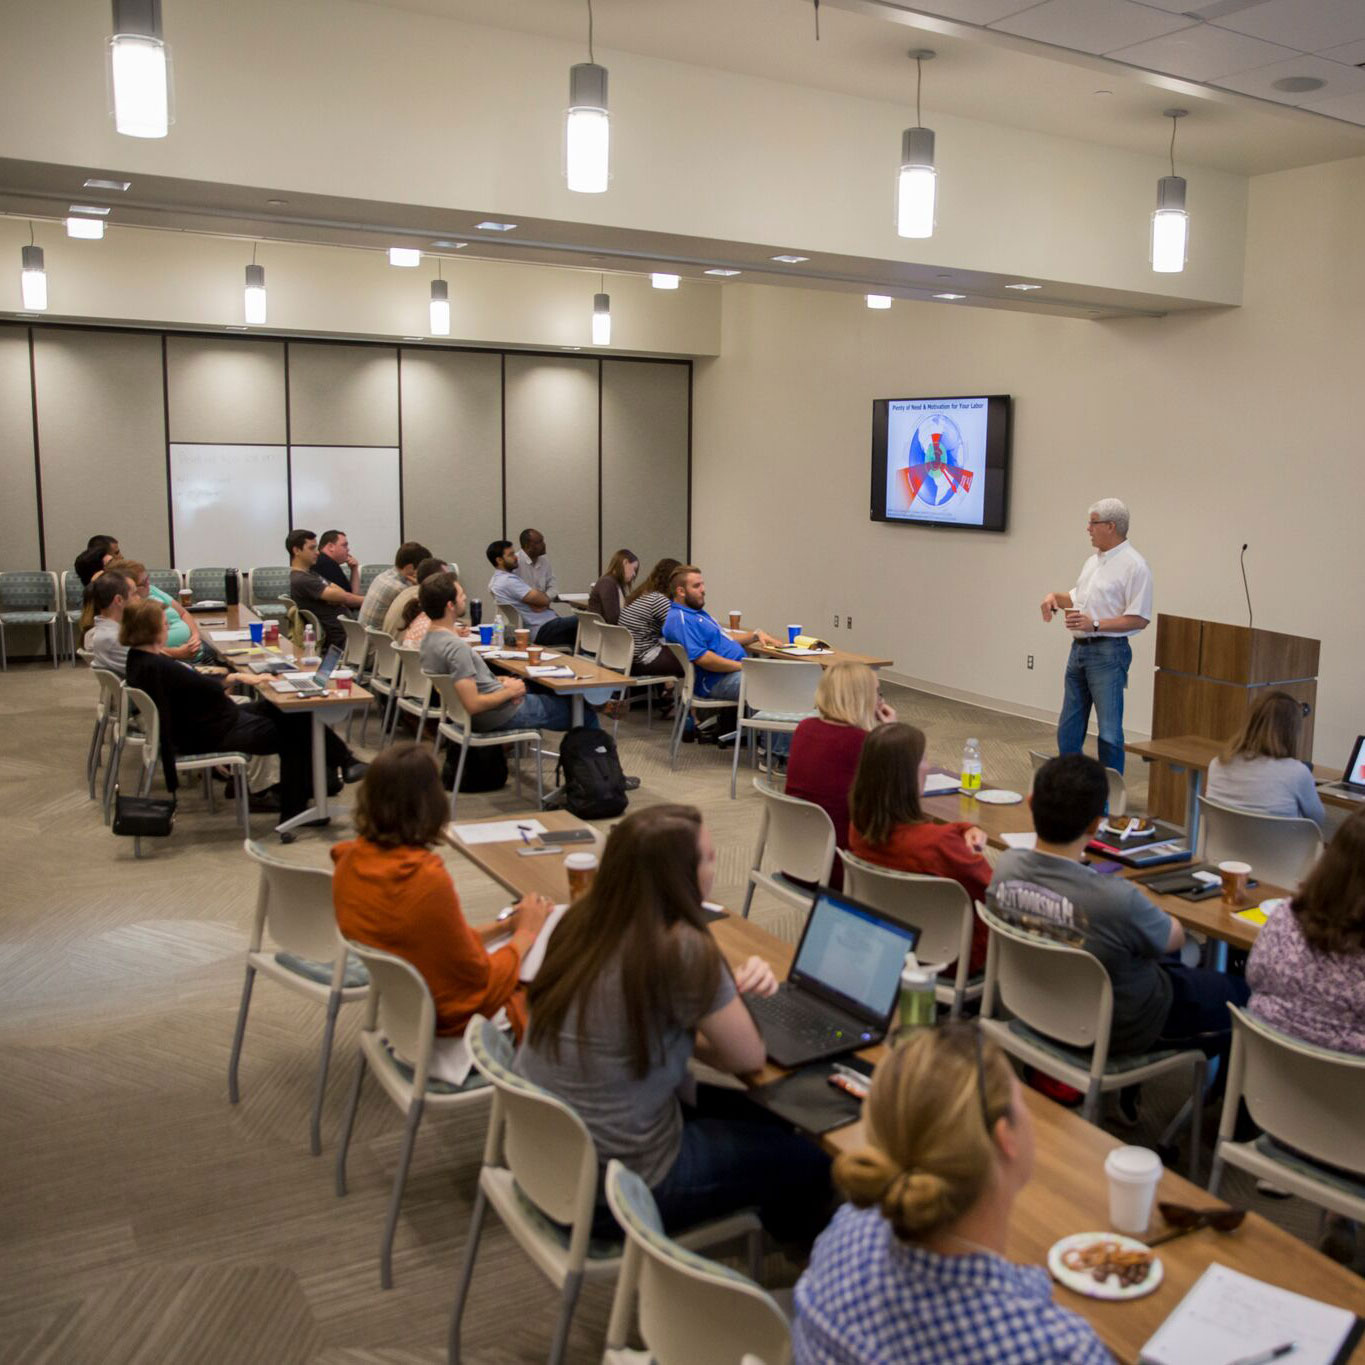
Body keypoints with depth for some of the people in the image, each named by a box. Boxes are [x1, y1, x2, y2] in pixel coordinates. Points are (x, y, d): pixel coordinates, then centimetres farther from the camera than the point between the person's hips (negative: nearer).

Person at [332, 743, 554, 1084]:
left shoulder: (351, 861, -6)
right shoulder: (427, 880, -31)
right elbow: (482, 981, -19)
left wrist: (500, 927, 6)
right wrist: (525, 933, -4)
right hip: (453, 1030, -8)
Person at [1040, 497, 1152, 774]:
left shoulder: (1133, 565, -12)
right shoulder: (1093, 561, 15)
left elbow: (1139, 619, -16)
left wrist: (1096, 624, -22)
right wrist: (1055, 597, 8)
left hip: (1108, 652, -9)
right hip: (1079, 648, 9)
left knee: (1109, 731, -5)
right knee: (1069, 727, 14)